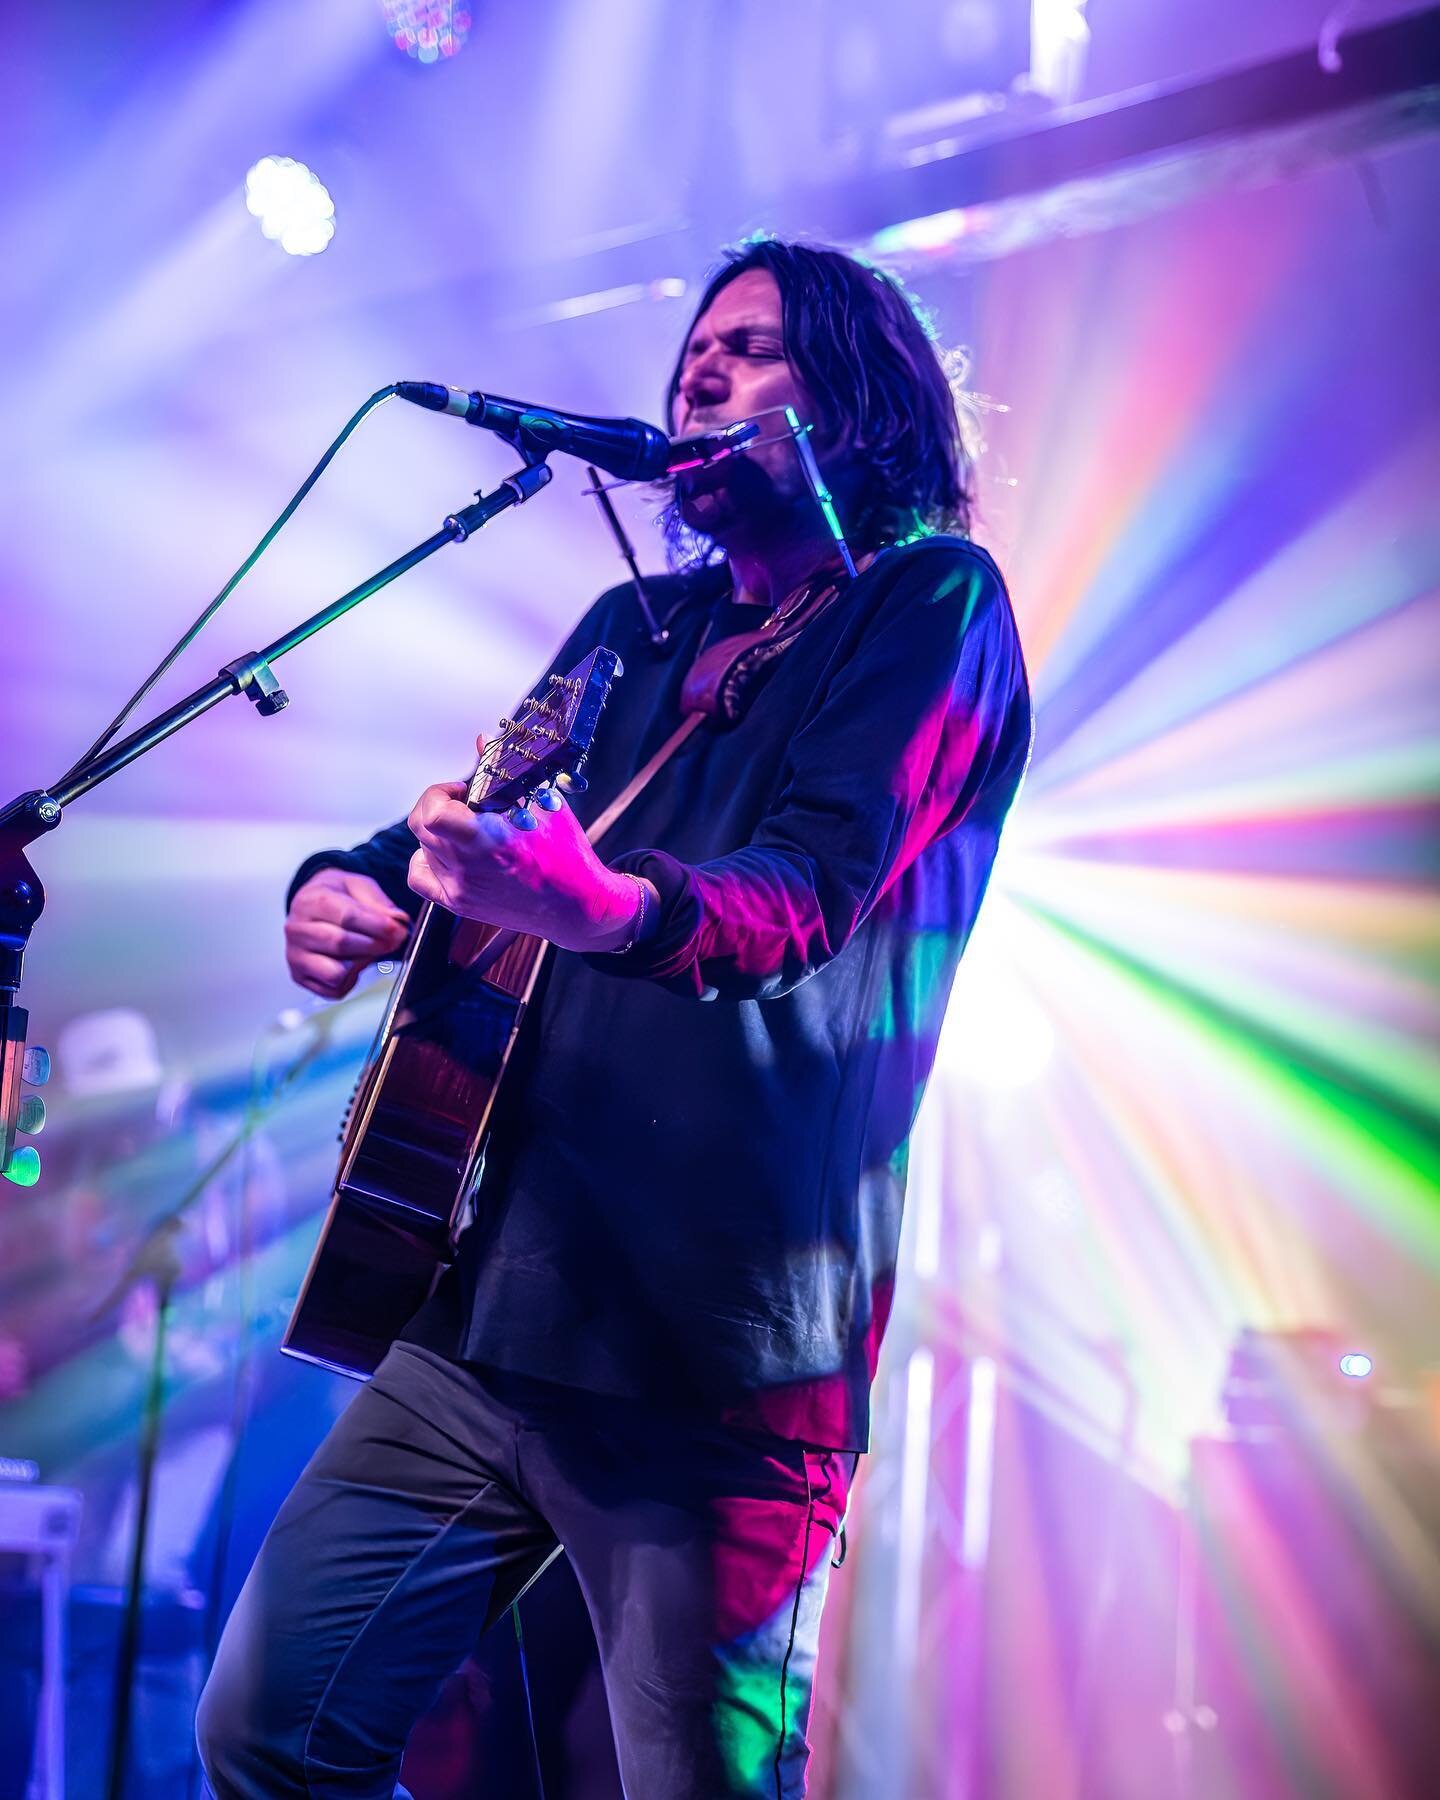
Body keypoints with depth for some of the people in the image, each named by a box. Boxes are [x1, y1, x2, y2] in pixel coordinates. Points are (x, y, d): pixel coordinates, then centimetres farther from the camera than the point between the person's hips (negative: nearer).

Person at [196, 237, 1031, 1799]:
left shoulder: (933, 604, -2)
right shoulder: (636, 628, 20)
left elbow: (814, 881, -19)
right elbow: (455, 841, 25)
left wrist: (601, 904, -39)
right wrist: (341, 892, 1)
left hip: (716, 1351, -7)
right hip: (485, 1302, 7)